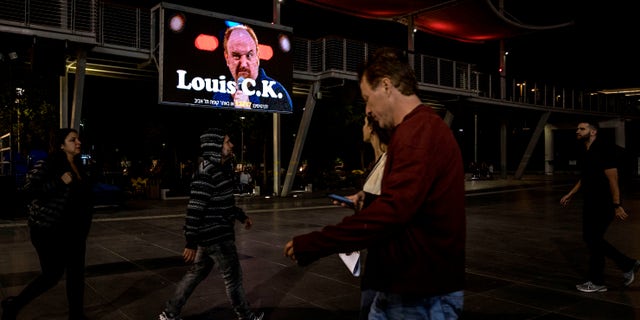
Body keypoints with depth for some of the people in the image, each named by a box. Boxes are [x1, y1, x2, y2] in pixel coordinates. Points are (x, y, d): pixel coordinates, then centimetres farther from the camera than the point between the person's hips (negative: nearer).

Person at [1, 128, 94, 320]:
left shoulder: (78, 167, 9)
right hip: (48, 230, -7)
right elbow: (29, 189, -20)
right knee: (52, 275, 0)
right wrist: (60, 182, -24)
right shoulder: (47, 165, -12)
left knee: (76, 272, 10)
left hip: (73, 230, 7)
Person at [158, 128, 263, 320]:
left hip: (213, 233, 10)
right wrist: (191, 243, -24)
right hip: (216, 236, -10)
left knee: (197, 273, 19)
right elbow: (195, 208, -24)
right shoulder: (207, 172, -22)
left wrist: (241, 216, 28)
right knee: (233, 276, 7)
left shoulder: (222, 168, 8)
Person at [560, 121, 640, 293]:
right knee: (591, 239, 12)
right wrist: (569, 195, 21)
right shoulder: (585, 154, 11)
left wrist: (617, 205, -22)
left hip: (603, 204, -9)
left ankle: (596, 282, 12)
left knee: (593, 240, -2)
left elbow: (613, 179, -20)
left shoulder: (603, 150, -16)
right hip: (590, 203, 9)